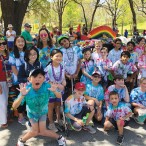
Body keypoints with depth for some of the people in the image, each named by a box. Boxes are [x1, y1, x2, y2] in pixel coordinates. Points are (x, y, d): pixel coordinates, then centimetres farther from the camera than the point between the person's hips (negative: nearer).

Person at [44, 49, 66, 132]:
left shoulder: (62, 67, -4)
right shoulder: (48, 68, -21)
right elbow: (46, 81, -19)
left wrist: (64, 82, -13)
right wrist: (57, 85, -22)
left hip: (60, 90, 5)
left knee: (58, 105, 20)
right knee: (51, 106, 7)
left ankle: (59, 120, 38)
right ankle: (51, 123, 21)